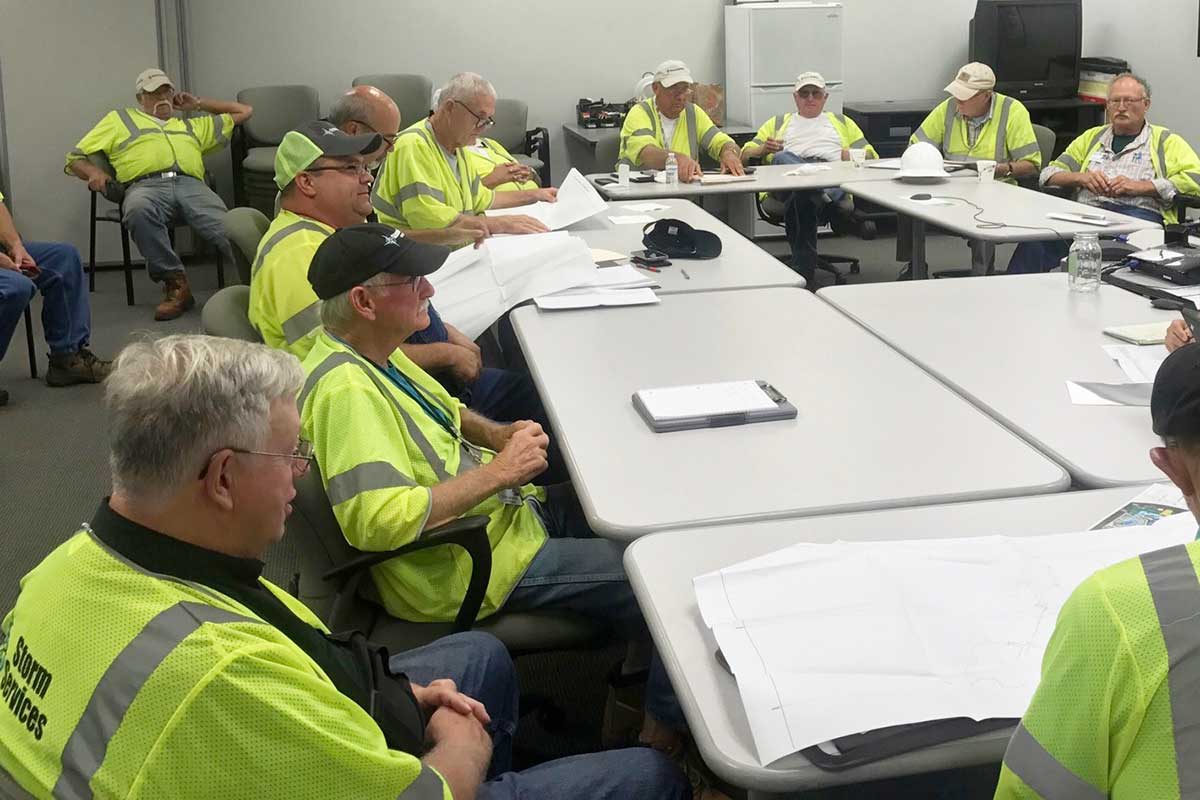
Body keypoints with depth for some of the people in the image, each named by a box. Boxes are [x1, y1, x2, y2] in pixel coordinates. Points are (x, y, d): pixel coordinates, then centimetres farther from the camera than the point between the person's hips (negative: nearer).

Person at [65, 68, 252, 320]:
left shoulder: (193, 124, 40)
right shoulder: (119, 119, 34)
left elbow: (244, 111, 49)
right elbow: (75, 157, 28)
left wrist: (199, 103, 43)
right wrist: (94, 172, 4)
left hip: (192, 185, 3)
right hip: (146, 185, -3)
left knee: (226, 227, -31)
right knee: (139, 210, -40)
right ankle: (174, 283, -35)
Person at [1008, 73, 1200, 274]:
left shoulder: (1166, 141, 18)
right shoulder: (1091, 137, 30)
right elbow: (1049, 174, 24)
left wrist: (1140, 186, -6)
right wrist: (1081, 177, 1)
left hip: (1139, 213, -3)